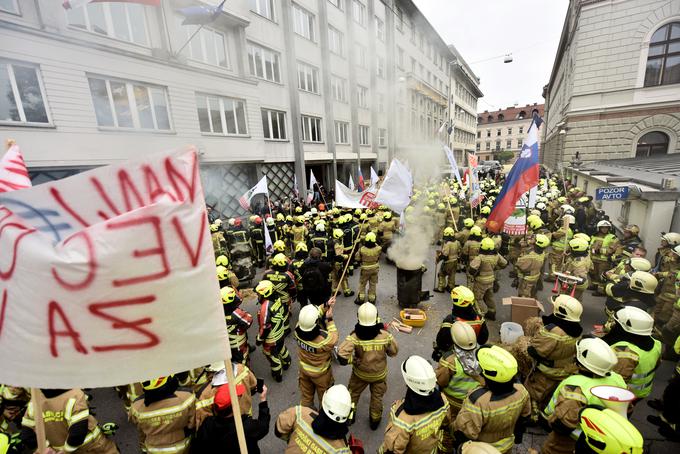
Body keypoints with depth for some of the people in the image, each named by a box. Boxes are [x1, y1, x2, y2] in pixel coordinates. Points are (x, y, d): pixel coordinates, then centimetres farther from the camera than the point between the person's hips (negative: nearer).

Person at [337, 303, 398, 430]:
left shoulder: (354, 337, -31)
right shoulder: (385, 335, -28)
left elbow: (342, 357, -36)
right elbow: (394, 352, -11)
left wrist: (353, 360, -17)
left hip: (359, 373, 0)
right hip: (379, 374, 0)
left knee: (353, 394, 29)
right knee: (377, 397, 28)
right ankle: (375, 420, 48)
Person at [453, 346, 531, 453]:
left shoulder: (478, 400, -44)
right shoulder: (521, 391, -24)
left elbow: (464, 432, -29)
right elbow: (524, 417, -3)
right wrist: (518, 435, 17)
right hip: (507, 445, 5)